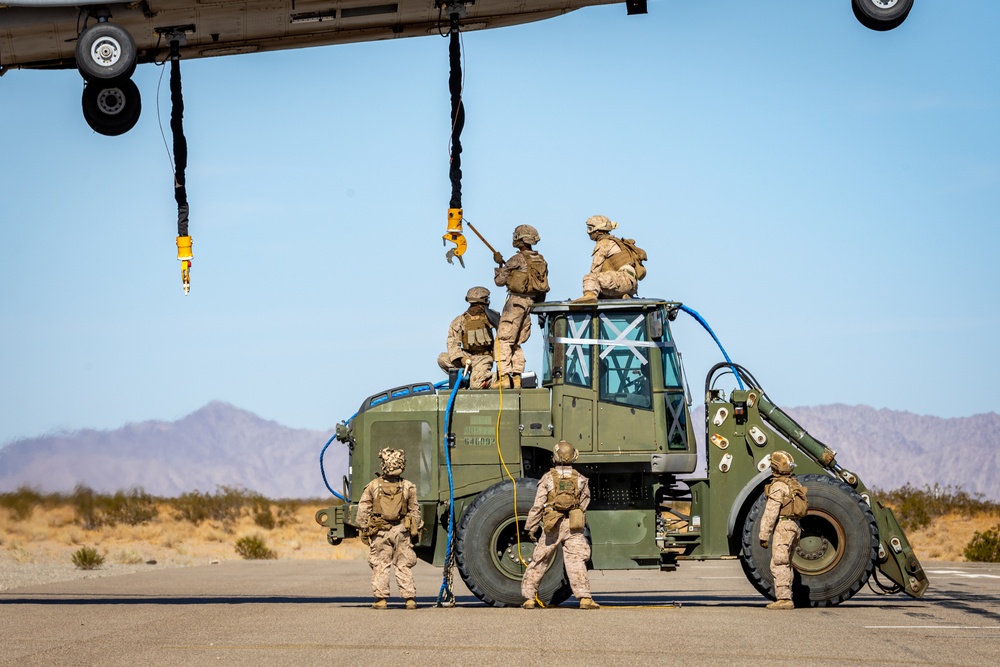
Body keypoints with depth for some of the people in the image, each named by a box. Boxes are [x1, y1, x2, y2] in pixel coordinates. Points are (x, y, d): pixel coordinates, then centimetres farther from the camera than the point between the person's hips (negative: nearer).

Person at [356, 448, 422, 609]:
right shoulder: (408, 487, -3)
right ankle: (410, 599, 5)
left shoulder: (373, 486, -6)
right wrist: (416, 530, 15)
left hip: (380, 531, -1)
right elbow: (415, 511, 4)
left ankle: (381, 599, 3)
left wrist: (363, 529, 7)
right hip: (401, 530, 1)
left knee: (380, 565, 6)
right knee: (403, 566, 7)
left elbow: (363, 510, -2)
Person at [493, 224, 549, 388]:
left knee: (503, 340, -5)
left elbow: (500, 281, -7)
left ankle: (505, 377, -14)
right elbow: (543, 286, 15)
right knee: (517, 342, 14)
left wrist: (499, 265, 9)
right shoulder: (541, 261, 9)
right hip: (531, 301, 7)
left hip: (516, 301, -7)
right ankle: (517, 377, 9)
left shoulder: (517, 260, -13)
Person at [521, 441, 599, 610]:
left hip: (552, 527, -1)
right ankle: (584, 597, -18)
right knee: (576, 562, -5)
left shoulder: (547, 478, -1)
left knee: (538, 562, 10)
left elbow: (538, 506, -3)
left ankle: (529, 598, 14)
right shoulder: (580, 480, 5)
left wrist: (531, 527, 3)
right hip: (574, 527, 1)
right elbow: (584, 505, 9)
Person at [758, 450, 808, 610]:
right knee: (785, 565, 15)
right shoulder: (794, 484, 15)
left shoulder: (778, 486, -13)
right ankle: (785, 599, 16)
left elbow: (771, 512, -17)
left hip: (783, 526, -9)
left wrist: (764, 535, -15)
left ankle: (783, 598, -14)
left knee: (778, 564, -9)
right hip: (794, 525, 9)